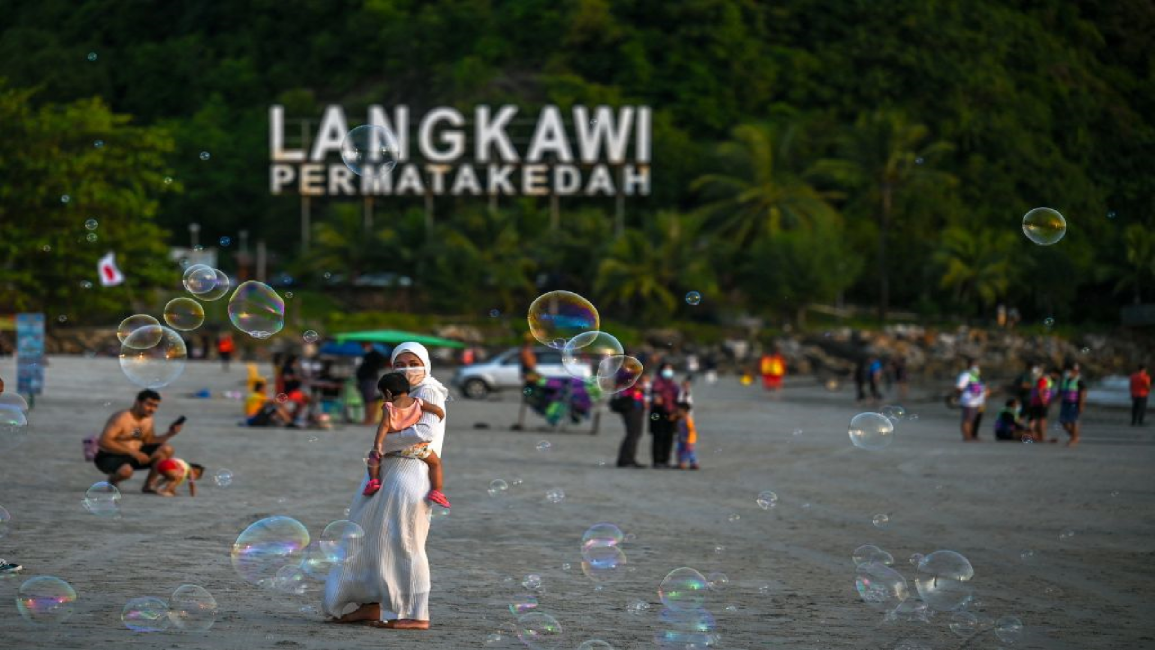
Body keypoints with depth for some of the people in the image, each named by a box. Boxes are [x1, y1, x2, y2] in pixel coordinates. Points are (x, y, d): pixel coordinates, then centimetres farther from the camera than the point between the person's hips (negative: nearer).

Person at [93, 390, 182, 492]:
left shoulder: (148, 419, 4)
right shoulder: (121, 418, -21)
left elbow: (149, 441, 12)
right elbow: (104, 442, -29)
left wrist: (169, 434, -6)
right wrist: (133, 452, -33)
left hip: (133, 454, 8)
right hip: (109, 457, -8)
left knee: (167, 449, -7)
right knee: (126, 471, -41)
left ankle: (150, 485, -2)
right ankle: (112, 480, -5)